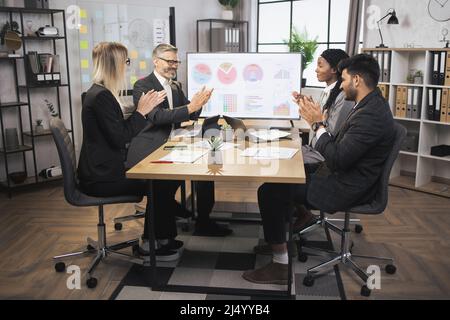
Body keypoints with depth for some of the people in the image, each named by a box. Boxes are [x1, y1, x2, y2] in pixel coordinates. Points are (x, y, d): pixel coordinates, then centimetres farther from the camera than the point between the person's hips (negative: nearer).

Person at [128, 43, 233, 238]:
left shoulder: (176, 86, 18)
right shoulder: (142, 86, -6)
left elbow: (192, 116, 14)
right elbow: (157, 116, -21)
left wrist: (198, 103, -8)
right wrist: (190, 107, -29)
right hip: (150, 150, -7)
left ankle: (203, 221, -1)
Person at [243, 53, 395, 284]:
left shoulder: (371, 115, -24)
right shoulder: (370, 106, 8)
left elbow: (337, 160, -26)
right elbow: (340, 146, 10)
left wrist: (318, 124, -17)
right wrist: (318, 120, 0)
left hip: (345, 189, -10)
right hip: (343, 176, 10)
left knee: (269, 191, -13)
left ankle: (281, 263, -4)